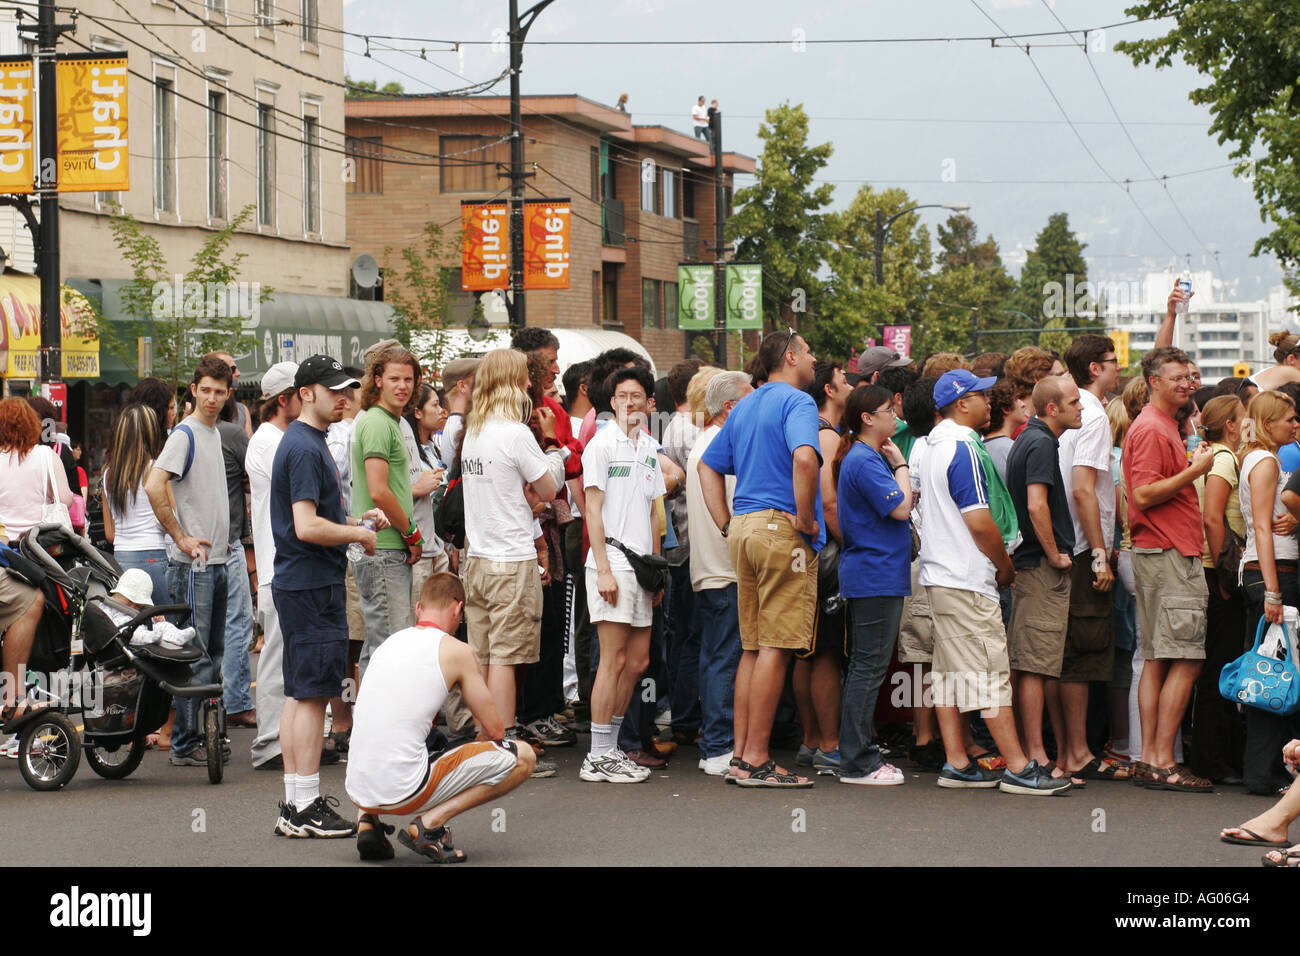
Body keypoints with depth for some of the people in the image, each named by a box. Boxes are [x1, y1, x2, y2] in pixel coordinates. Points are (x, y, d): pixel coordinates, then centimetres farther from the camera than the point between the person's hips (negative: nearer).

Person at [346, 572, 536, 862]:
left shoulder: (389, 643, 18)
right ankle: (430, 823, -6)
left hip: (357, 791, 7)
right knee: (522, 757, 3)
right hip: (406, 792, -7)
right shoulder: (455, 651, 0)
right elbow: (495, 730, 6)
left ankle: (367, 822, 14)